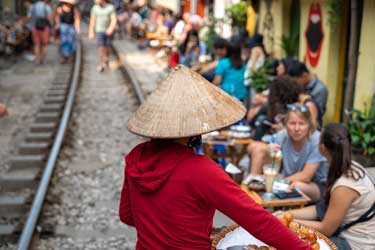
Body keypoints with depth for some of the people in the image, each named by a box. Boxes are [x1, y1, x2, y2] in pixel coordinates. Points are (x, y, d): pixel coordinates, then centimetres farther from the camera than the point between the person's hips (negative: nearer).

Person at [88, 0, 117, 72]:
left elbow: (114, 19, -12)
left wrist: (111, 28, -28)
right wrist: (91, 32, 4)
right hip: (99, 31, 0)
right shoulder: (95, 8, 1)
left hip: (108, 31, 0)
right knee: (101, 47, -11)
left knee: (108, 47, 10)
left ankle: (106, 60, 35)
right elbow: (92, 20, 6)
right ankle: (102, 64, -6)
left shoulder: (110, 7, -5)